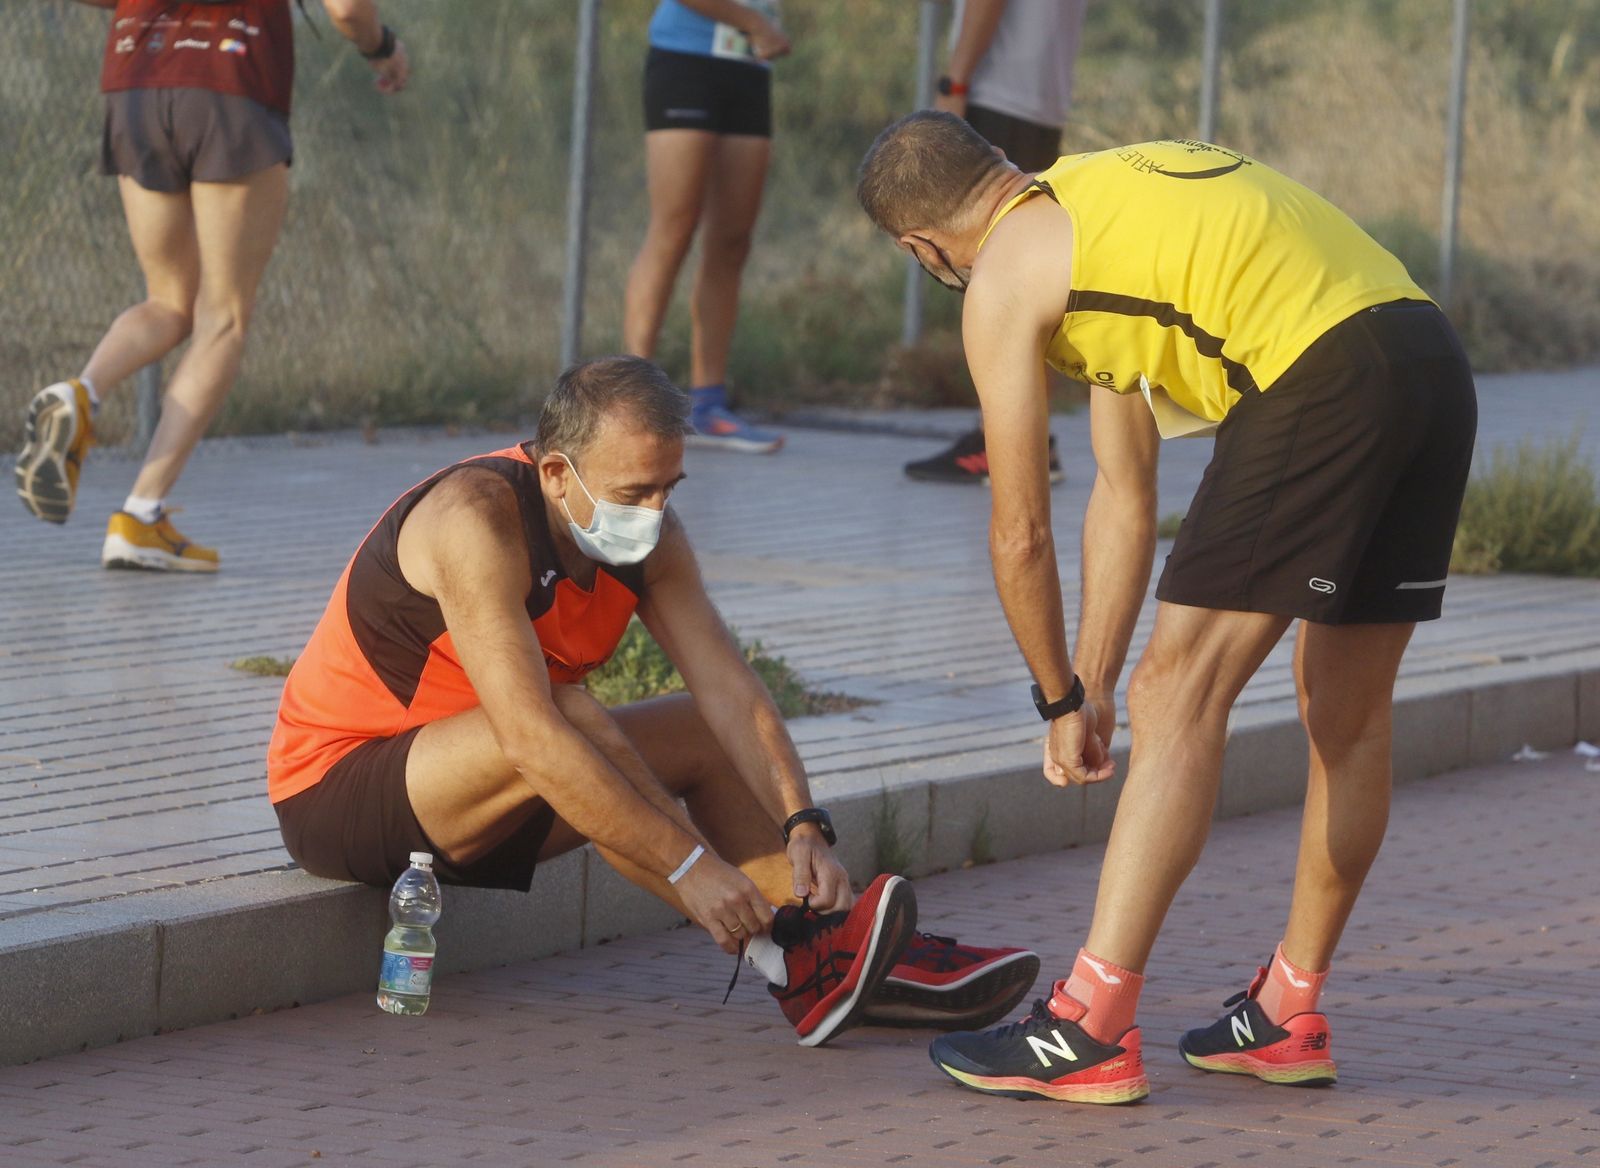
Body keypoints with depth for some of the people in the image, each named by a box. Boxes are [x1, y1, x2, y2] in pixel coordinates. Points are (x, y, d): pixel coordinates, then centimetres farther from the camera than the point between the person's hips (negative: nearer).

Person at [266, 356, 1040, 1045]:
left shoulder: (647, 537, -4)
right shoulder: (476, 521, -29)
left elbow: (729, 688, -11)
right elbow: (532, 736, -37)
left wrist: (802, 827, -27)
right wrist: (687, 865, -38)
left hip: (463, 803, 8)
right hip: (336, 787, -8)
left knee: (699, 733, 0)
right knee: (571, 720, -30)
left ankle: (851, 961, -12)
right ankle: (784, 958, -29)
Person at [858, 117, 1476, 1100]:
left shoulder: (1005, 275, 6)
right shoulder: (1099, 194, 31)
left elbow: (1021, 532, 9)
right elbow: (1124, 501, 32)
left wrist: (1062, 701, 22)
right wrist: (1092, 686, 32)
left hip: (1320, 381, -9)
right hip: (1435, 358, 9)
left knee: (1179, 700, -4)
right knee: (1351, 717, 18)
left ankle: (1090, 1031, -6)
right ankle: (1287, 1018, 30)